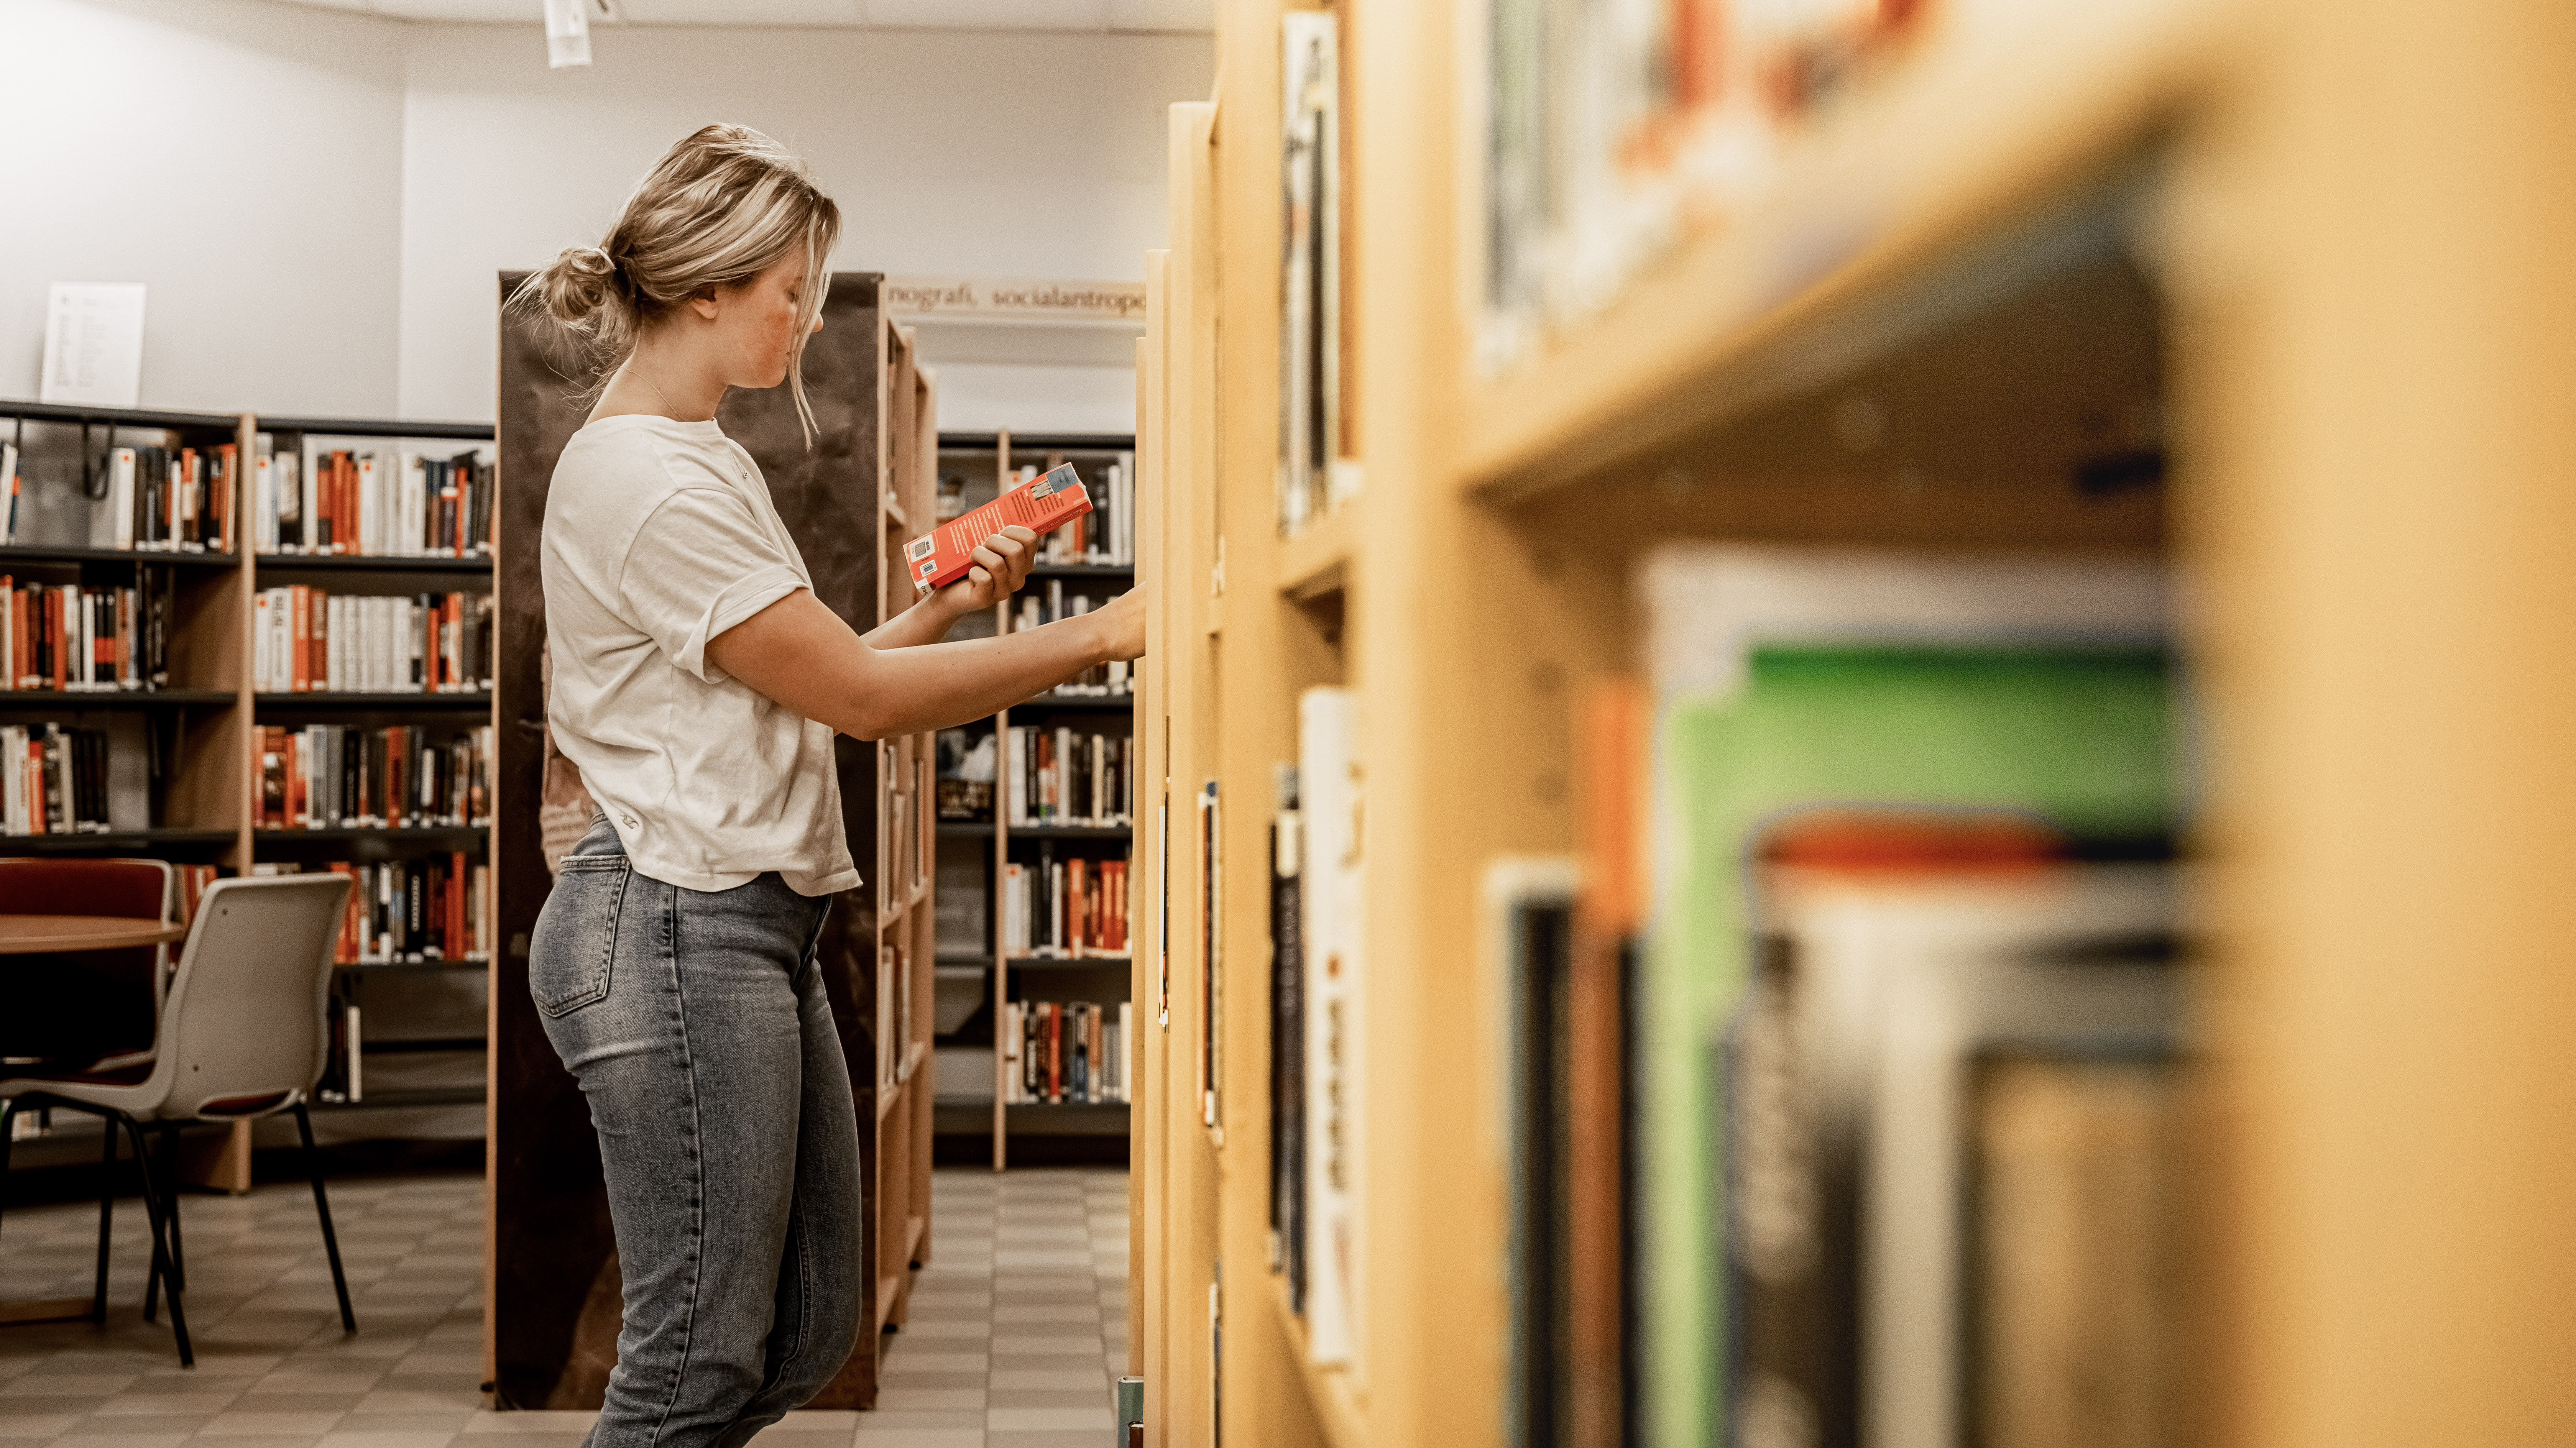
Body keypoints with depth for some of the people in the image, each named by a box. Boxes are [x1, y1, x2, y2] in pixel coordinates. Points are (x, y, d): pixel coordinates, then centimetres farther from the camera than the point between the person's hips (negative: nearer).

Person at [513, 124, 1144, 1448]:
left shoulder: (703, 460, 18)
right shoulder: (644, 480, -15)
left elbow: (813, 677, 18)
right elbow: (858, 696, -15)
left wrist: (946, 609, 5)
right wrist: (1105, 633, -11)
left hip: (756, 928, 11)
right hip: (679, 926, -11)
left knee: (805, 1333, 14)